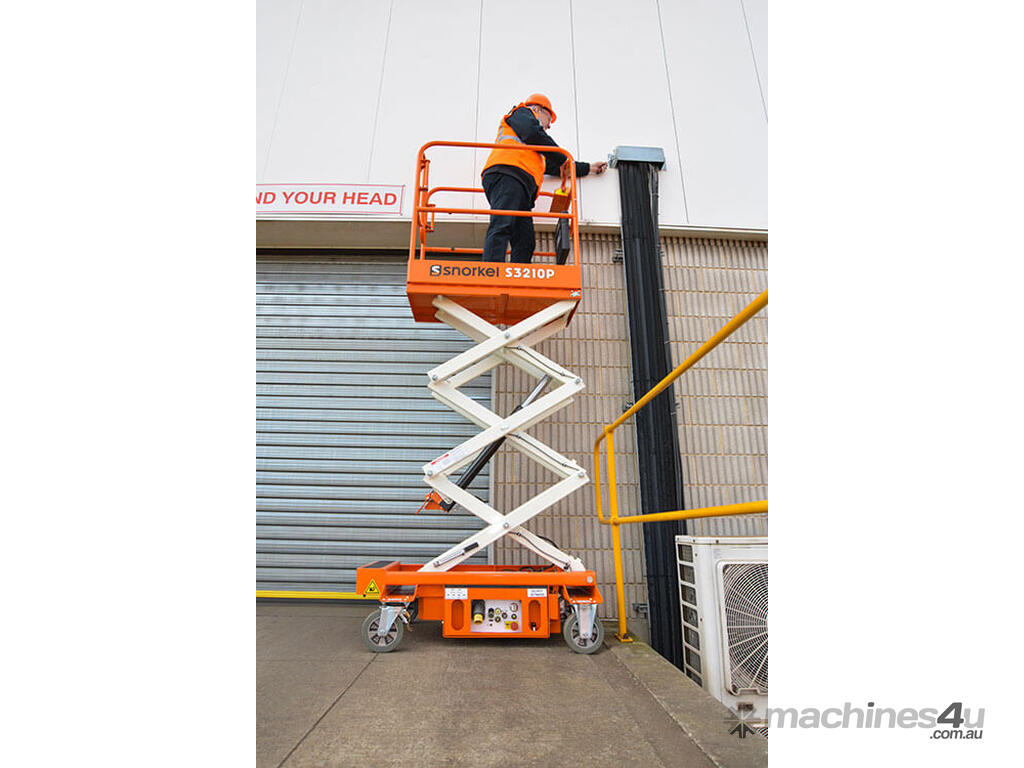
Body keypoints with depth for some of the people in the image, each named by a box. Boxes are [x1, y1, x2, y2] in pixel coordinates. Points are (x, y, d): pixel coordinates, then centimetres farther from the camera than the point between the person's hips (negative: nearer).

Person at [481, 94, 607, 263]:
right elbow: (532, 133, 3)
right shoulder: (522, 112, 24)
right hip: (506, 174, -9)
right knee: (501, 228, -27)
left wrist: (588, 167, 52)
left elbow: (554, 166, 46)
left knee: (525, 242, -10)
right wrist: (563, 159, 9)